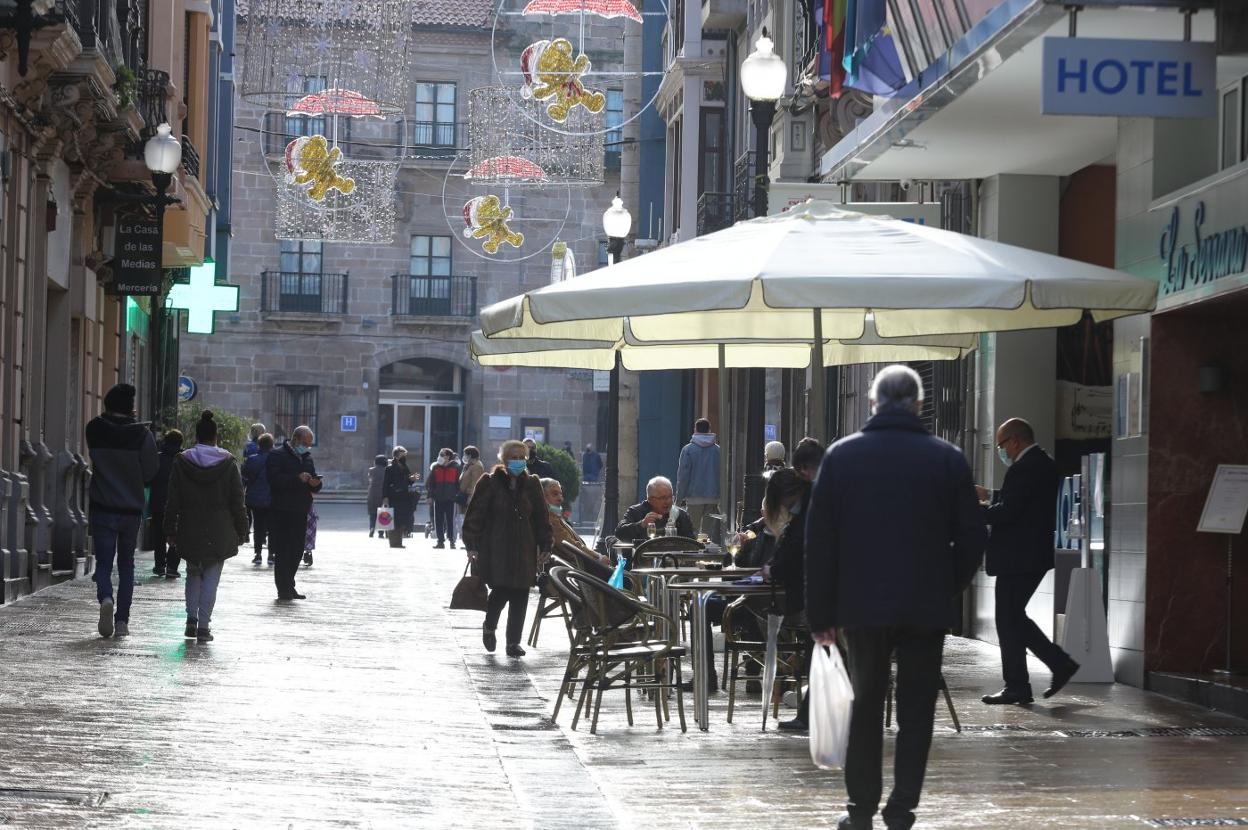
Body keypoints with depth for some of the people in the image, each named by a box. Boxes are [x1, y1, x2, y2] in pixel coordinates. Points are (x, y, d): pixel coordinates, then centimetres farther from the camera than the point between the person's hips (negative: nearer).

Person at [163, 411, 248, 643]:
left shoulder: (182, 462, -3)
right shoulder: (228, 463, -3)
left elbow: (173, 501, 0)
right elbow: (237, 501, -1)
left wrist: (170, 531, 6)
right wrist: (241, 532, 6)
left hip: (190, 532, 1)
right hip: (220, 532, -1)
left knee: (193, 573, 19)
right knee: (211, 577, 4)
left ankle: (191, 618, 8)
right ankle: (204, 625, -2)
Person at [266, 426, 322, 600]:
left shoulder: (307, 458, 19)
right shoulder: (277, 455, -4)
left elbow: (315, 487, 22)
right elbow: (274, 479, -19)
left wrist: (316, 484, -2)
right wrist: (297, 479, -24)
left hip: (300, 512, 7)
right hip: (282, 512, -7)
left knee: (297, 551, 8)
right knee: (283, 551, -7)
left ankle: (289, 587, 16)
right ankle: (284, 589, -5)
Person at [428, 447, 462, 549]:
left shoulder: (455, 468, 1)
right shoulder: (435, 467, 5)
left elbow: (458, 483, 5)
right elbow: (431, 483, 7)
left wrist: (458, 495, 1)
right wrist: (430, 495, 0)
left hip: (451, 498, -2)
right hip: (438, 498, 2)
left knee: (450, 520, 0)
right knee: (438, 520, 2)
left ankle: (452, 540, 5)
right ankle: (440, 540, 8)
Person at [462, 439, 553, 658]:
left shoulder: (531, 485, 11)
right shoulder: (490, 484, 0)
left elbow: (541, 518, 14)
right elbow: (475, 515, -1)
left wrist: (545, 547, 7)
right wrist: (472, 545, -7)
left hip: (524, 551, 3)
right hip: (496, 549, -3)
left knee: (520, 596, -1)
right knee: (500, 591, -10)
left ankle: (514, 641, 7)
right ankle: (489, 627, 20)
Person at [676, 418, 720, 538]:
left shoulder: (688, 449, -5)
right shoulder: (718, 450, 3)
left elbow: (683, 475, -5)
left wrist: (680, 497, 0)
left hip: (694, 497, -3)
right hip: (713, 498, 3)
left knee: (693, 531, 2)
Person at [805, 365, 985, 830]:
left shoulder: (841, 456, 0)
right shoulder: (946, 459, -2)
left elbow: (819, 540, 0)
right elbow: (971, 537, 0)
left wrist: (821, 613, 3)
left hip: (862, 605, 1)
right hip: (926, 608, -1)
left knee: (866, 705, 13)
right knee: (915, 711, 6)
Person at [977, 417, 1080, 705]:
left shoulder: (1024, 468, -19)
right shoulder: (1044, 464, 13)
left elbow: (1007, 512, -23)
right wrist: (990, 496, 24)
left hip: (1017, 558, -10)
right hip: (1035, 554, 10)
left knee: (1008, 620, -1)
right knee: (1014, 617, 17)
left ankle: (1016, 687, 3)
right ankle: (1060, 663, 13)